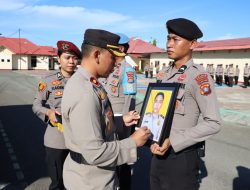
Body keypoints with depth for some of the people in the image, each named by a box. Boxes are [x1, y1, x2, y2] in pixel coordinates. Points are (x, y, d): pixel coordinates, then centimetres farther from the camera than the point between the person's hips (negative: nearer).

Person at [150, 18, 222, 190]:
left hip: (181, 155, -7)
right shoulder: (169, 73, 6)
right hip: (159, 152, 7)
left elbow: (214, 123, -20)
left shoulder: (199, 76, -16)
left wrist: (173, 142, -22)